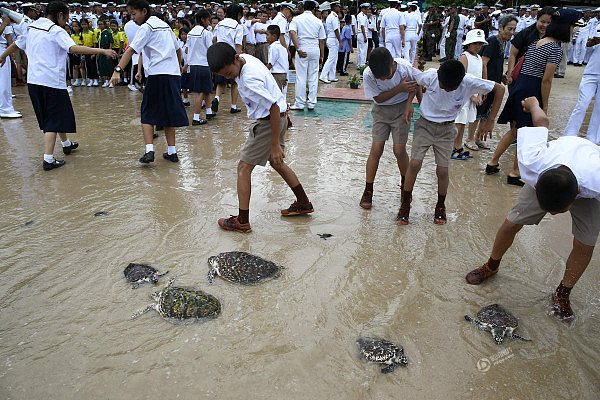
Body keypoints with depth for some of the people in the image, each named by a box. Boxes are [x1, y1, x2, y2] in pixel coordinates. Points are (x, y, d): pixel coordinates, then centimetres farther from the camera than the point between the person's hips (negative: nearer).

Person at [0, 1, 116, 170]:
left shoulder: (31, 28, 14)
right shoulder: (56, 31, -9)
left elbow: (16, 44, 29)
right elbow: (74, 48, -24)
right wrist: (102, 51, -26)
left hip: (33, 81, 8)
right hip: (52, 81, -8)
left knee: (48, 116, 22)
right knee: (54, 119, -4)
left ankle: (66, 144, 41)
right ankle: (48, 159, -9)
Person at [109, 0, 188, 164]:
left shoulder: (146, 27, -3)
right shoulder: (165, 25, 19)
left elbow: (131, 50, -15)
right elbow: (177, 49, 29)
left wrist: (118, 70, -22)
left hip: (157, 75, -6)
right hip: (174, 74, 7)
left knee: (148, 114, 3)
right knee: (168, 114, 12)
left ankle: (149, 150, -11)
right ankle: (171, 152, 13)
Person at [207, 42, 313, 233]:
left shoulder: (249, 80, -29)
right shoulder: (246, 58, 0)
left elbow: (274, 109, -28)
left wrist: (275, 145, -25)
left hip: (269, 123, -10)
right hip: (279, 118, 10)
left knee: (244, 167, -2)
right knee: (276, 162, 23)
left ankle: (242, 221, 3)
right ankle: (303, 203, 33)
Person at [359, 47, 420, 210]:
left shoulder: (404, 67, -22)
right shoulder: (368, 74, -22)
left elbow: (416, 82, 0)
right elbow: (378, 98, -15)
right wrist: (400, 89, -26)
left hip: (402, 108, 0)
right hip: (381, 110, 1)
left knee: (399, 150, -5)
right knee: (376, 149, -8)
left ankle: (405, 185, 21)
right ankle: (368, 192, 4)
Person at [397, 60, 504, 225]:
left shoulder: (469, 83, -19)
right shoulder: (430, 76, -18)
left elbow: (499, 89, -8)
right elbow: (414, 81, 5)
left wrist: (490, 121, -7)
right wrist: (408, 104, -7)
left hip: (446, 130, 0)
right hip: (425, 124, 0)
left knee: (442, 171, -7)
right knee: (415, 163, -14)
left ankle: (440, 206, 20)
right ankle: (405, 204, 5)